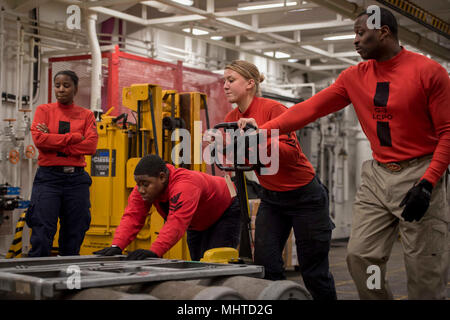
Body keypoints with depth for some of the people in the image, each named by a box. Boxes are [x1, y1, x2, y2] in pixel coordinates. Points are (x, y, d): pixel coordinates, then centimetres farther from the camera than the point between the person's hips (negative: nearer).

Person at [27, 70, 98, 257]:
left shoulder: (86, 115, 11)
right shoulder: (44, 110, 9)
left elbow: (91, 146, -5)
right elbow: (39, 139, -8)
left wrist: (54, 140, -8)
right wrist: (74, 137, -7)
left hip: (76, 178, 2)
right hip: (48, 177, -2)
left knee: (74, 236, 4)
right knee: (42, 236, -7)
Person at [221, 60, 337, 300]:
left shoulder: (273, 109, -18)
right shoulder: (231, 119, 2)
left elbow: (292, 153, -27)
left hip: (304, 196, -6)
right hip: (271, 199, 6)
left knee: (314, 271, 3)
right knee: (265, 265, -4)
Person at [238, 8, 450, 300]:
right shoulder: (354, 77, 8)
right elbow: (310, 109, 3)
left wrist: (427, 184, -17)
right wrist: (262, 131, -6)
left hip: (420, 175, -5)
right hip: (378, 176, 5)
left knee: (425, 271, -4)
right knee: (360, 256, -3)